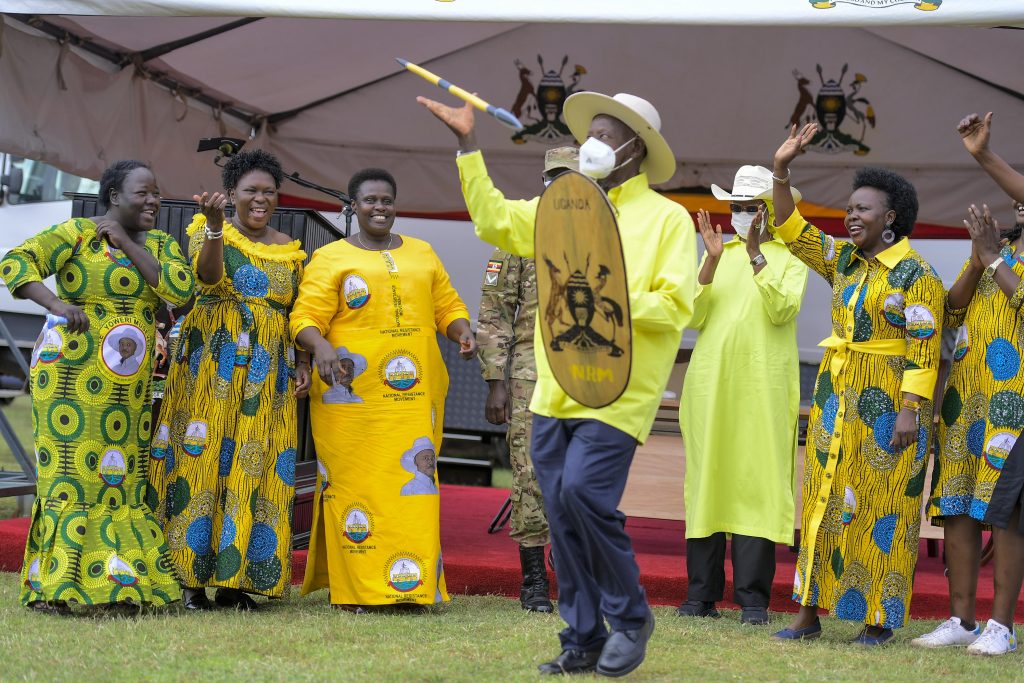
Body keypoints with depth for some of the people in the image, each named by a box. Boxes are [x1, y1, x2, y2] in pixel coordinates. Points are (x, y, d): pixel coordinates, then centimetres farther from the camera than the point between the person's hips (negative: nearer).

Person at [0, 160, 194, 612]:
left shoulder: (160, 244, 11)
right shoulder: (77, 233, -5)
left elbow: (181, 290, -5)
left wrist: (127, 244, -8)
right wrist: (57, 305, -25)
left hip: (128, 385, 5)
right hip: (73, 375, -5)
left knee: (120, 477, 6)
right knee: (67, 472, -6)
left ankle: (119, 581, 10)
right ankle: (48, 586, -4)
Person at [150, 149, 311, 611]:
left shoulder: (289, 251, 14)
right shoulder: (207, 231, 2)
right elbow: (209, 277, -18)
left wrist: (302, 363, 4)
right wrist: (215, 225, -33)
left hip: (267, 373, 4)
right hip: (212, 363, -4)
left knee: (255, 468, -1)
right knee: (203, 458, -8)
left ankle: (234, 580, 1)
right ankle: (191, 578, -7)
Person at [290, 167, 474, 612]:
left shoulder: (422, 254, 19)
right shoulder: (331, 258, 5)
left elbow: (447, 307, 18)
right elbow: (305, 318, -3)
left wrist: (462, 331, -4)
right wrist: (320, 346, -24)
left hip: (414, 395, 3)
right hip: (352, 395, -3)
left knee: (414, 485, 0)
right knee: (353, 483, -5)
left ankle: (413, 586, 3)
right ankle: (355, 590, -2)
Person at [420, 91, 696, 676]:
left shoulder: (667, 219, -1)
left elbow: (675, 307, -8)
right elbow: (494, 218, 17)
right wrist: (469, 144, 12)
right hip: (555, 391, 6)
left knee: (583, 492, -19)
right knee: (561, 512, 4)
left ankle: (630, 616, 0)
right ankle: (584, 640, 13)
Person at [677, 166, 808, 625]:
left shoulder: (789, 258, 7)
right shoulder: (718, 255, 16)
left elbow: (783, 311, -10)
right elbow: (694, 317, 5)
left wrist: (756, 255, -14)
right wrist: (713, 261, -6)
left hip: (763, 385, -3)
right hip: (711, 383, 3)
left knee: (758, 481, -7)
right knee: (707, 478, 1)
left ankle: (753, 597, -6)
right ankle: (702, 594, 4)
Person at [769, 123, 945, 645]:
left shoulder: (916, 275, -10)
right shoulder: (844, 259, 11)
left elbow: (924, 349, -14)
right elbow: (794, 232, 14)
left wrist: (911, 410, -21)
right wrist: (780, 172, 3)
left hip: (888, 401, -7)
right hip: (837, 397, 7)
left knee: (880, 503, -3)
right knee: (825, 499, 6)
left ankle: (879, 619, 3)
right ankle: (809, 613, 9)